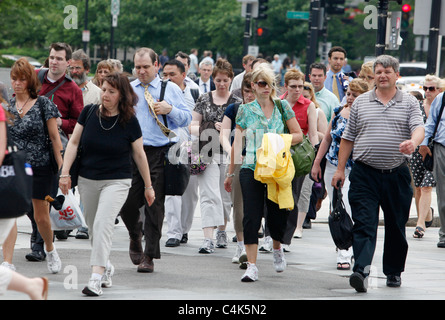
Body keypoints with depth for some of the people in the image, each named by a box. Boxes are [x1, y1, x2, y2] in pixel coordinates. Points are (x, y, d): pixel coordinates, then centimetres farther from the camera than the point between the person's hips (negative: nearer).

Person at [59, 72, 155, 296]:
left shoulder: (129, 122, -7)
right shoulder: (89, 112, -2)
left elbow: (139, 154, 3)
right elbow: (74, 143, 4)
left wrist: (148, 186, 9)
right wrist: (65, 173, -4)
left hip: (117, 182, -4)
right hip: (87, 181, 4)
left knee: (103, 223, -20)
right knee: (93, 226, 12)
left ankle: (96, 278, -25)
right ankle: (106, 267, 36)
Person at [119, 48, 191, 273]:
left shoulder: (170, 89, 7)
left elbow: (187, 119, 6)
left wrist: (170, 109, -11)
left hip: (160, 154, -2)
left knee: (154, 204, -3)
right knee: (127, 203, -2)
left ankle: (149, 256, 3)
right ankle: (135, 236, 30)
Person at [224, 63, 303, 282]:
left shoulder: (283, 107, 6)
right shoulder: (245, 110, 5)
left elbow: (298, 135, 9)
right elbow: (237, 143, 10)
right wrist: (230, 173, 13)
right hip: (251, 169, 0)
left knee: (277, 216, 4)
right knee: (251, 217, -8)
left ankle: (277, 248, 36)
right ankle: (252, 266, -6)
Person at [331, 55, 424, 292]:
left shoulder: (409, 103, 6)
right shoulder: (361, 102, 10)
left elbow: (418, 128, -8)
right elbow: (348, 137, 13)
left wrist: (413, 142, -32)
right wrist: (340, 169, 9)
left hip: (397, 174, 0)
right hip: (364, 174, 0)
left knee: (396, 226, 9)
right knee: (364, 224, -12)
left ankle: (394, 272, 23)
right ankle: (361, 271, -22)